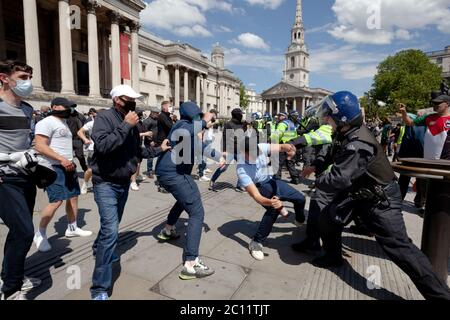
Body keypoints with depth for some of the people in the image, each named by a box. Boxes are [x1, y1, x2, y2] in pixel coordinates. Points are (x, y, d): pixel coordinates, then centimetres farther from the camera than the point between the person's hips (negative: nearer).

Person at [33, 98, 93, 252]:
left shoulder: (64, 123, 19)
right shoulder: (47, 122, -10)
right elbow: (40, 146, -20)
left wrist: (70, 161, 15)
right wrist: (61, 159, -24)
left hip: (68, 166, 9)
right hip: (54, 167, -9)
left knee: (73, 196, 11)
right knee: (57, 201, -13)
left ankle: (72, 228, 24)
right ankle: (40, 234, 5)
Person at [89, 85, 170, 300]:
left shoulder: (130, 122, 6)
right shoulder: (104, 117, -16)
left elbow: (137, 150, 16)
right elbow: (103, 145, -32)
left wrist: (159, 149, 11)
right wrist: (126, 126, -28)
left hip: (124, 182, 8)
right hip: (106, 183, -8)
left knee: (112, 224, 25)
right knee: (111, 230, -15)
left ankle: (99, 249, 54)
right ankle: (100, 288, -4)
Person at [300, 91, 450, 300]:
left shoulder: (358, 145, -33)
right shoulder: (347, 134, -2)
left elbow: (337, 179, -36)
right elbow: (334, 155, 17)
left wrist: (317, 182, -17)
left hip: (380, 199, -9)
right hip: (357, 191, 10)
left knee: (397, 246, -8)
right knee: (328, 214, 12)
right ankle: (333, 256, 33)